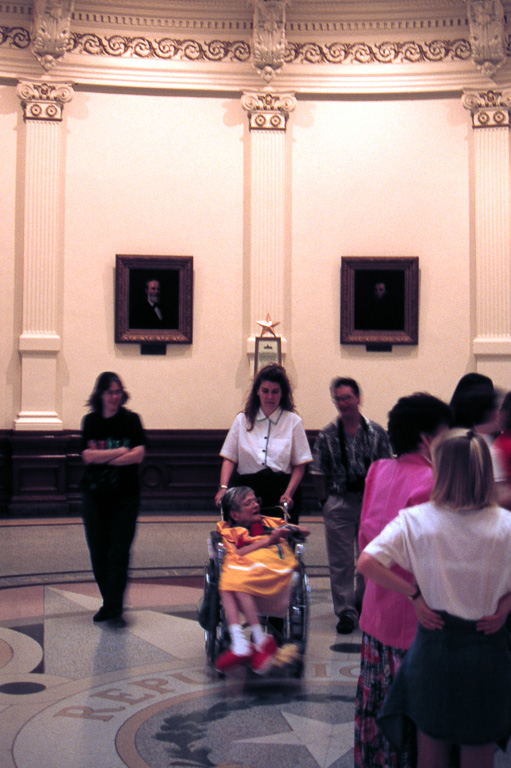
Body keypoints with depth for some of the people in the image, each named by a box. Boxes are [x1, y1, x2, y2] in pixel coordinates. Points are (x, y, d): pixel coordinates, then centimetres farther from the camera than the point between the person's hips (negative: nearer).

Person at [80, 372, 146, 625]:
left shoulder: (131, 420, -1)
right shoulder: (91, 421, 4)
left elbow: (138, 455, -13)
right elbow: (88, 456, -8)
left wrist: (102, 458, -12)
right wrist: (120, 452, -12)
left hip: (125, 497, -3)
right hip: (95, 496, 3)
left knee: (119, 552, -8)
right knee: (98, 552, 7)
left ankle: (113, 607, -8)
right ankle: (110, 604, 20)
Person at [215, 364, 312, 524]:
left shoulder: (293, 421, 5)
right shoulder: (242, 420, 11)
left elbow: (299, 465, 1)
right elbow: (229, 458, 7)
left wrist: (288, 494, -12)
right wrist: (223, 487, -8)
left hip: (281, 491, -1)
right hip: (246, 491, 1)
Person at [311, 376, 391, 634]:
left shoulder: (376, 432, 0)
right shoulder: (327, 435, -1)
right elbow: (319, 472, 4)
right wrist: (325, 501, -1)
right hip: (339, 503, -1)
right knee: (340, 560, 1)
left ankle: (364, 603, 30)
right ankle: (345, 612, 11)